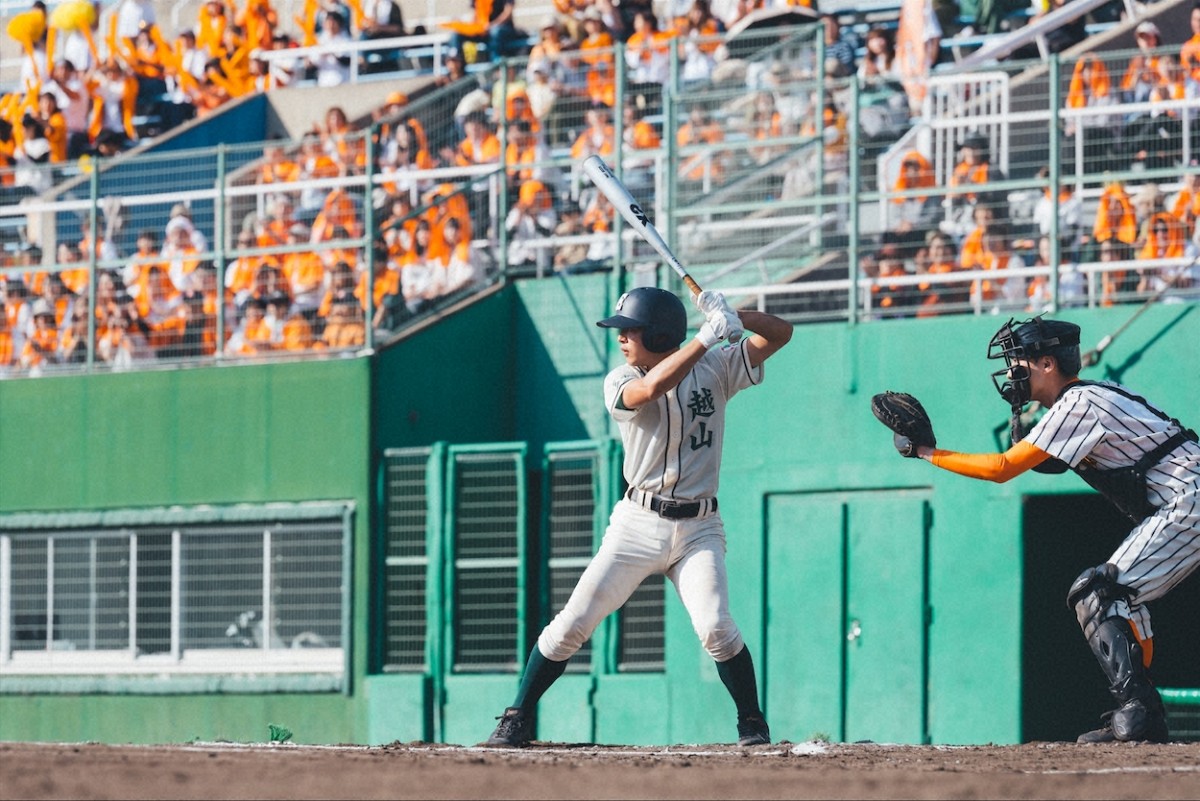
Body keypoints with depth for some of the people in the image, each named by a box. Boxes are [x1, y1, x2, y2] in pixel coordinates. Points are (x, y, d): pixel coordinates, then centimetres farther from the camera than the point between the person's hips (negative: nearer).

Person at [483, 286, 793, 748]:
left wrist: (734, 317, -18)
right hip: (638, 523, 0)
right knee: (572, 624, -5)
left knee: (715, 630, -19)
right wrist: (707, 336, -28)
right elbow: (650, 388, -26)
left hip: (698, 530, 0)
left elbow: (780, 333, 0)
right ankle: (518, 718, 9)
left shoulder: (715, 370, 2)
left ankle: (752, 723, 0)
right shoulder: (620, 383, -2)